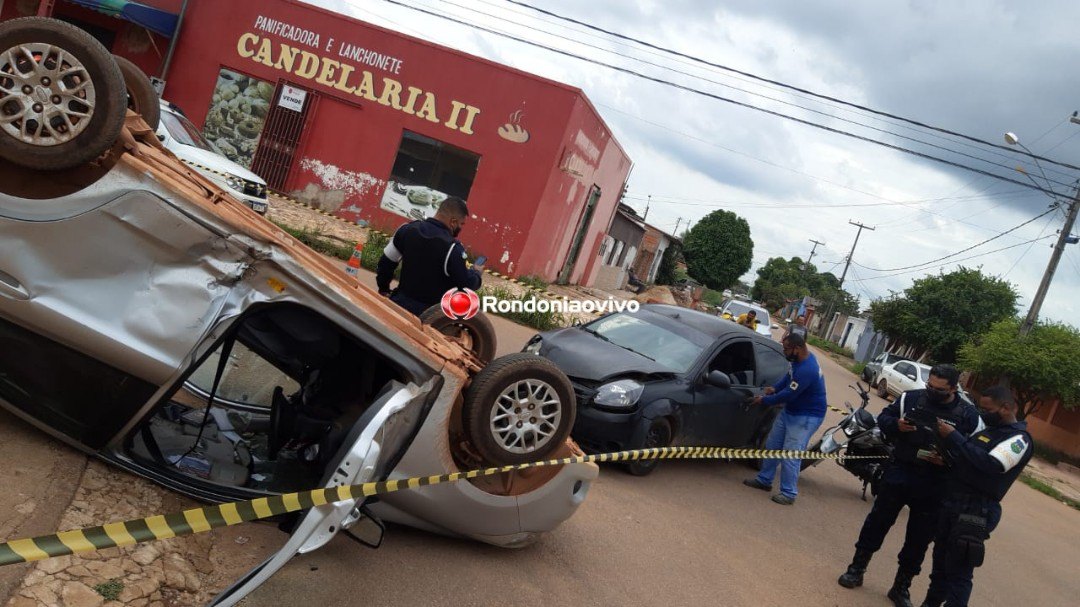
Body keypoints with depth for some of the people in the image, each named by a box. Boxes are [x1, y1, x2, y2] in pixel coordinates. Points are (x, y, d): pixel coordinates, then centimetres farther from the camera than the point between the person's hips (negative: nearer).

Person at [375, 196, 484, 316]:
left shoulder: (408, 229, -1)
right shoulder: (452, 248, -22)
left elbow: (386, 262, 8)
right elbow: (466, 286, -15)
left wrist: (384, 289, 22)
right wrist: (476, 273, 7)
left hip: (401, 302, 6)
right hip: (429, 313, -6)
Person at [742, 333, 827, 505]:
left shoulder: (806, 370, -32)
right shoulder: (801, 359, -1)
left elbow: (788, 394, -27)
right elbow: (789, 376, 16)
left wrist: (764, 400, -14)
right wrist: (775, 388, -2)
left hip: (806, 417, -10)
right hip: (790, 411, 10)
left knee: (790, 456, -8)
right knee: (772, 445, 16)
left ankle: (788, 493, 5)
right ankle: (764, 480, 29)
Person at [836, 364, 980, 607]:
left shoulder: (968, 415, -4)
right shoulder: (911, 398, -2)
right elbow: (883, 418, 6)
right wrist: (896, 425, -16)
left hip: (934, 486, 0)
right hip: (898, 474, 0)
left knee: (919, 539, 9)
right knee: (877, 523, 8)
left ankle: (901, 587, 24)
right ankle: (856, 569, 23)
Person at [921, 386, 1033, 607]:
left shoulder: (1019, 439, -10)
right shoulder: (988, 430, 16)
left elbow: (992, 465, -26)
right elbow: (961, 459, 18)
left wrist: (954, 437, -21)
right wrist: (946, 438, -1)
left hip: (976, 510, -8)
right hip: (953, 500, 8)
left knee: (958, 572, -6)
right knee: (940, 561, 16)